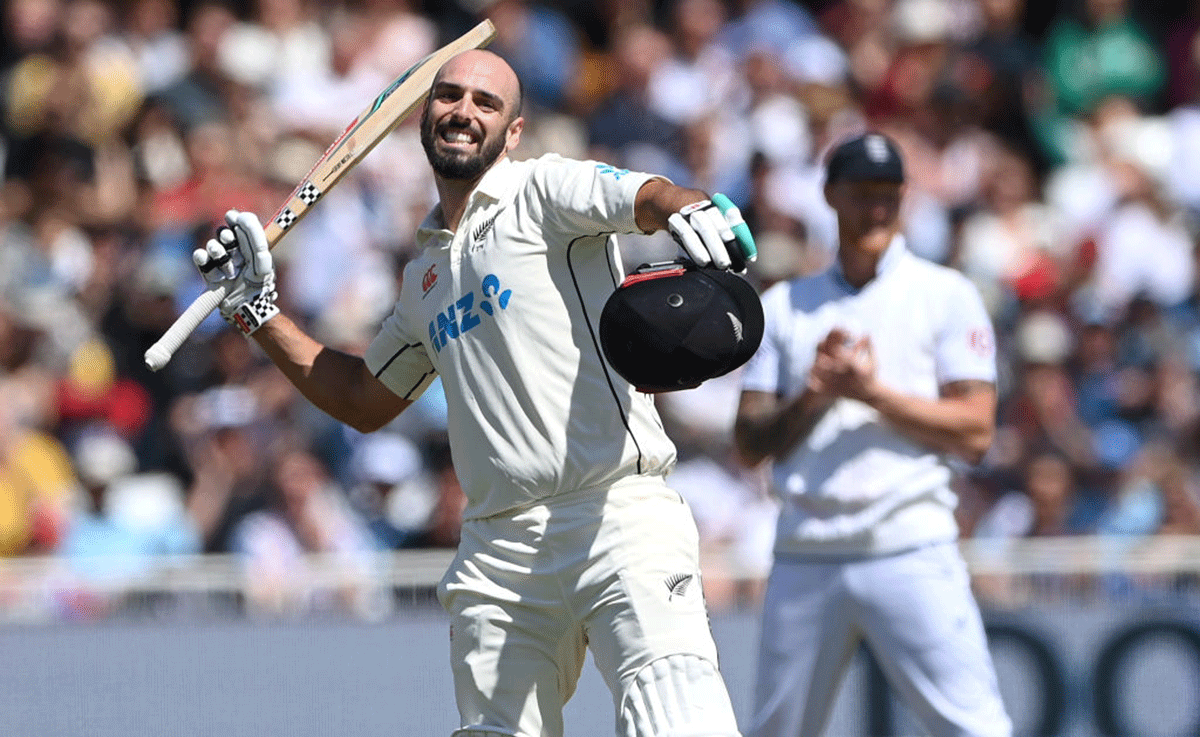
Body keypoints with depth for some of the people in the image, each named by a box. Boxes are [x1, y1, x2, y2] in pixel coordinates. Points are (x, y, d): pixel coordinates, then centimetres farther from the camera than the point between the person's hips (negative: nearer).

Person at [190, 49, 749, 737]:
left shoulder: (543, 191, 3)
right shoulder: (425, 271, 23)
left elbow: (646, 196, -18)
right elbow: (364, 400, 36)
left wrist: (691, 212, -42)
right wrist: (258, 307, 31)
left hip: (616, 517, -6)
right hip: (498, 545, 7)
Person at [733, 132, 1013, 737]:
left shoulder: (945, 295, 6)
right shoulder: (784, 306, 15)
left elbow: (975, 433, -3)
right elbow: (750, 443, 10)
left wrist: (873, 393, -12)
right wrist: (813, 396, -8)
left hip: (911, 553, -3)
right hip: (805, 557, 3)